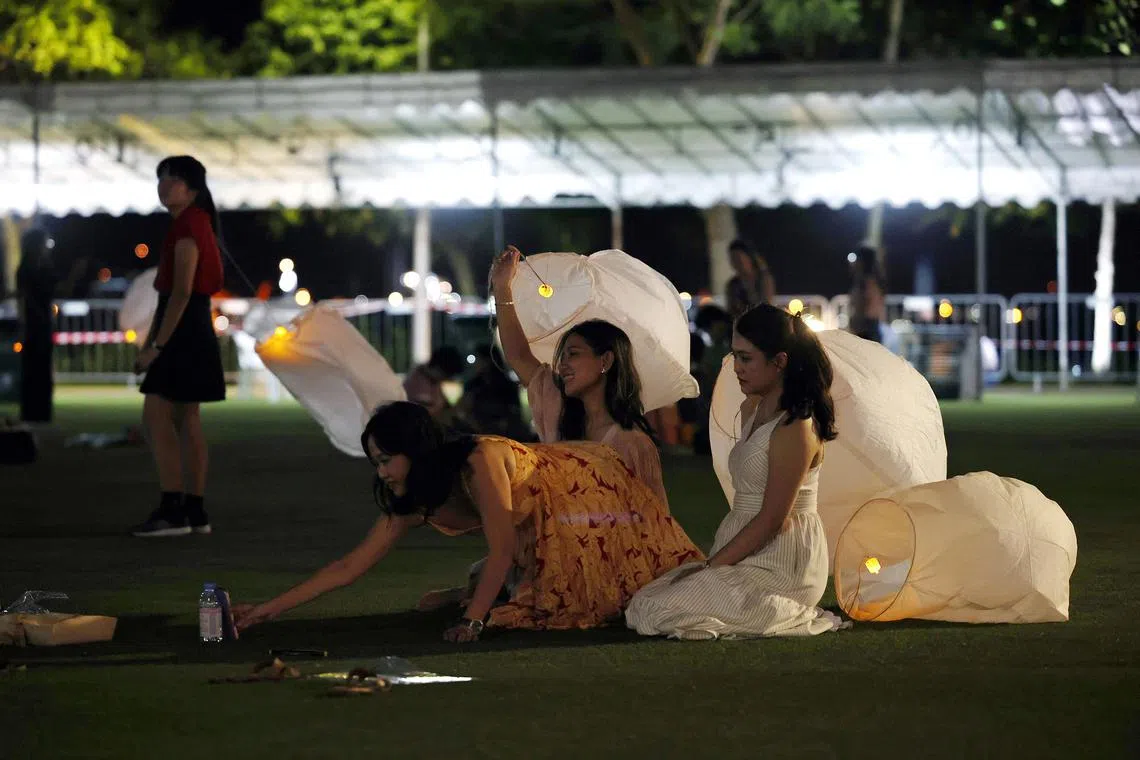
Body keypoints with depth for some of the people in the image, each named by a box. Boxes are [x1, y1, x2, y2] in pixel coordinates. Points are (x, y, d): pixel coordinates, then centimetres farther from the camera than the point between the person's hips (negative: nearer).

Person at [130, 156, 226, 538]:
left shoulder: (188, 226, -14)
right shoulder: (193, 224, 18)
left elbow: (181, 291, -21)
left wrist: (157, 345, -21)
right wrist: (151, 342, 16)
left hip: (182, 333, -11)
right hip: (191, 333, 11)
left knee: (156, 417, -13)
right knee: (187, 421, 10)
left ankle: (172, 511, -17)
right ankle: (194, 511, 11)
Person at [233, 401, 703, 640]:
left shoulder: (479, 462, -36)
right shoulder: (411, 505, -13)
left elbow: (502, 549, -35)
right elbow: (349, 567, -13)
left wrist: (474, 619, -38)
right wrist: (271, 608, -18)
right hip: (544, 535, 6)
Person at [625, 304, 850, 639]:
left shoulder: (795, 430, -17)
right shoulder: (752, 411, 13)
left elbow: (772, 520, -18)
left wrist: (710, 566, -14)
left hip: (782, 565, -10)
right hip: (751, 558, 10)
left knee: (662, 613, -19)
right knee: (642, 604, 0)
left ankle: (787, 615, -4)